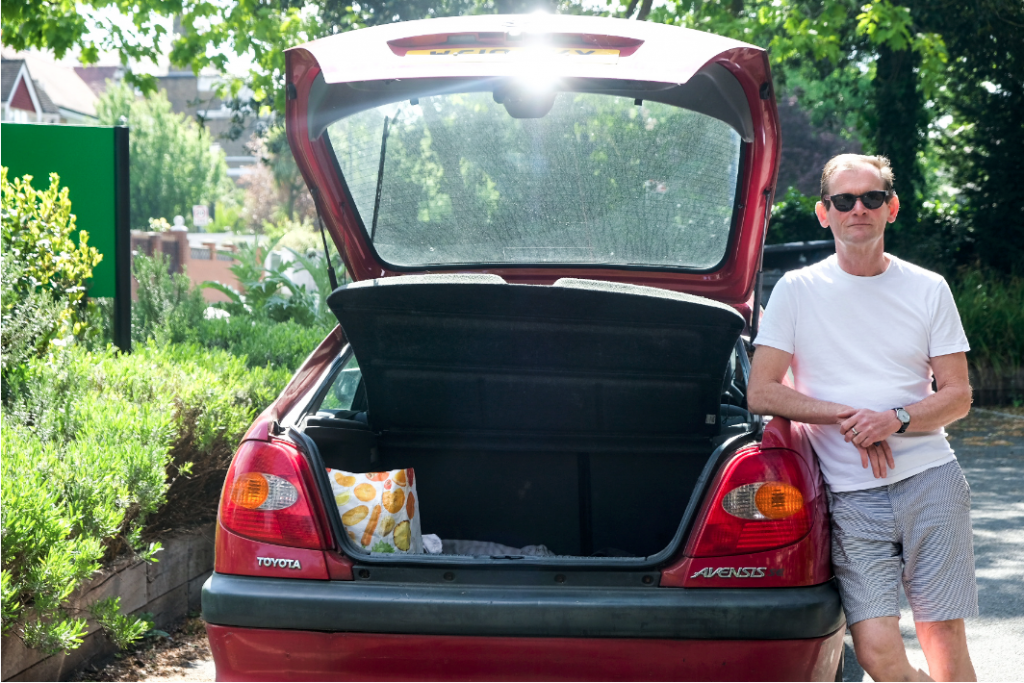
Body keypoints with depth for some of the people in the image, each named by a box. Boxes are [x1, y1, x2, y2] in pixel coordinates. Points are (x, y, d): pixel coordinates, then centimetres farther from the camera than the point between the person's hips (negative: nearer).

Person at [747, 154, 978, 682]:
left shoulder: (928, 289, 9)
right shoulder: (797, 290, 5)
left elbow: (958, 396, 9)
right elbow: (760, 394, 1)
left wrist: (895, 420, -12)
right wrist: (847, 414, -12)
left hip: (932, 480, 1)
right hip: (852, 498, -1)